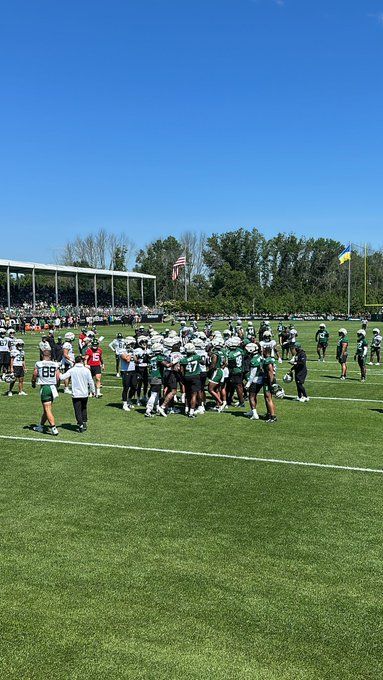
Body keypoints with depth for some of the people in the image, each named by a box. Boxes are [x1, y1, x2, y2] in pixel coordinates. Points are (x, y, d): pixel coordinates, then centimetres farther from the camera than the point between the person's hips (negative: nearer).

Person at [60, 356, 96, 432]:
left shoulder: (72, 370, -7)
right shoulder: (86, 370, -6)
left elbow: (62, 377, -8)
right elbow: (91, 382, -3)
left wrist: (59, 374, 14)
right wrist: (93, 391, 9)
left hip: (75, 394, -2)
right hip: (85, 394, 2)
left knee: (78, 411, 4)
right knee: (84, 409, 22)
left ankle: (81, 425, 0)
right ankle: (84, 423, 26)